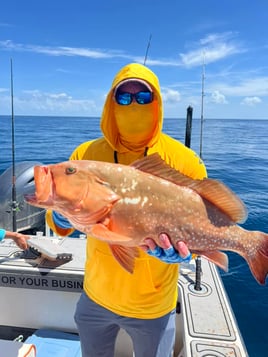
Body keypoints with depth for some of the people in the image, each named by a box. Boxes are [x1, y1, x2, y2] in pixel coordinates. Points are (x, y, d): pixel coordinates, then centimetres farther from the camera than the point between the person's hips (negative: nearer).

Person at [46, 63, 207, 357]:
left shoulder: (185, 163, -15)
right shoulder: (86, 155, -8)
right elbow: (59, 225, -3)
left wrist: (180, 251, -29)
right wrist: (62, 215, -25)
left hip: (154, 306, -2)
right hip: (95, 296, 3)